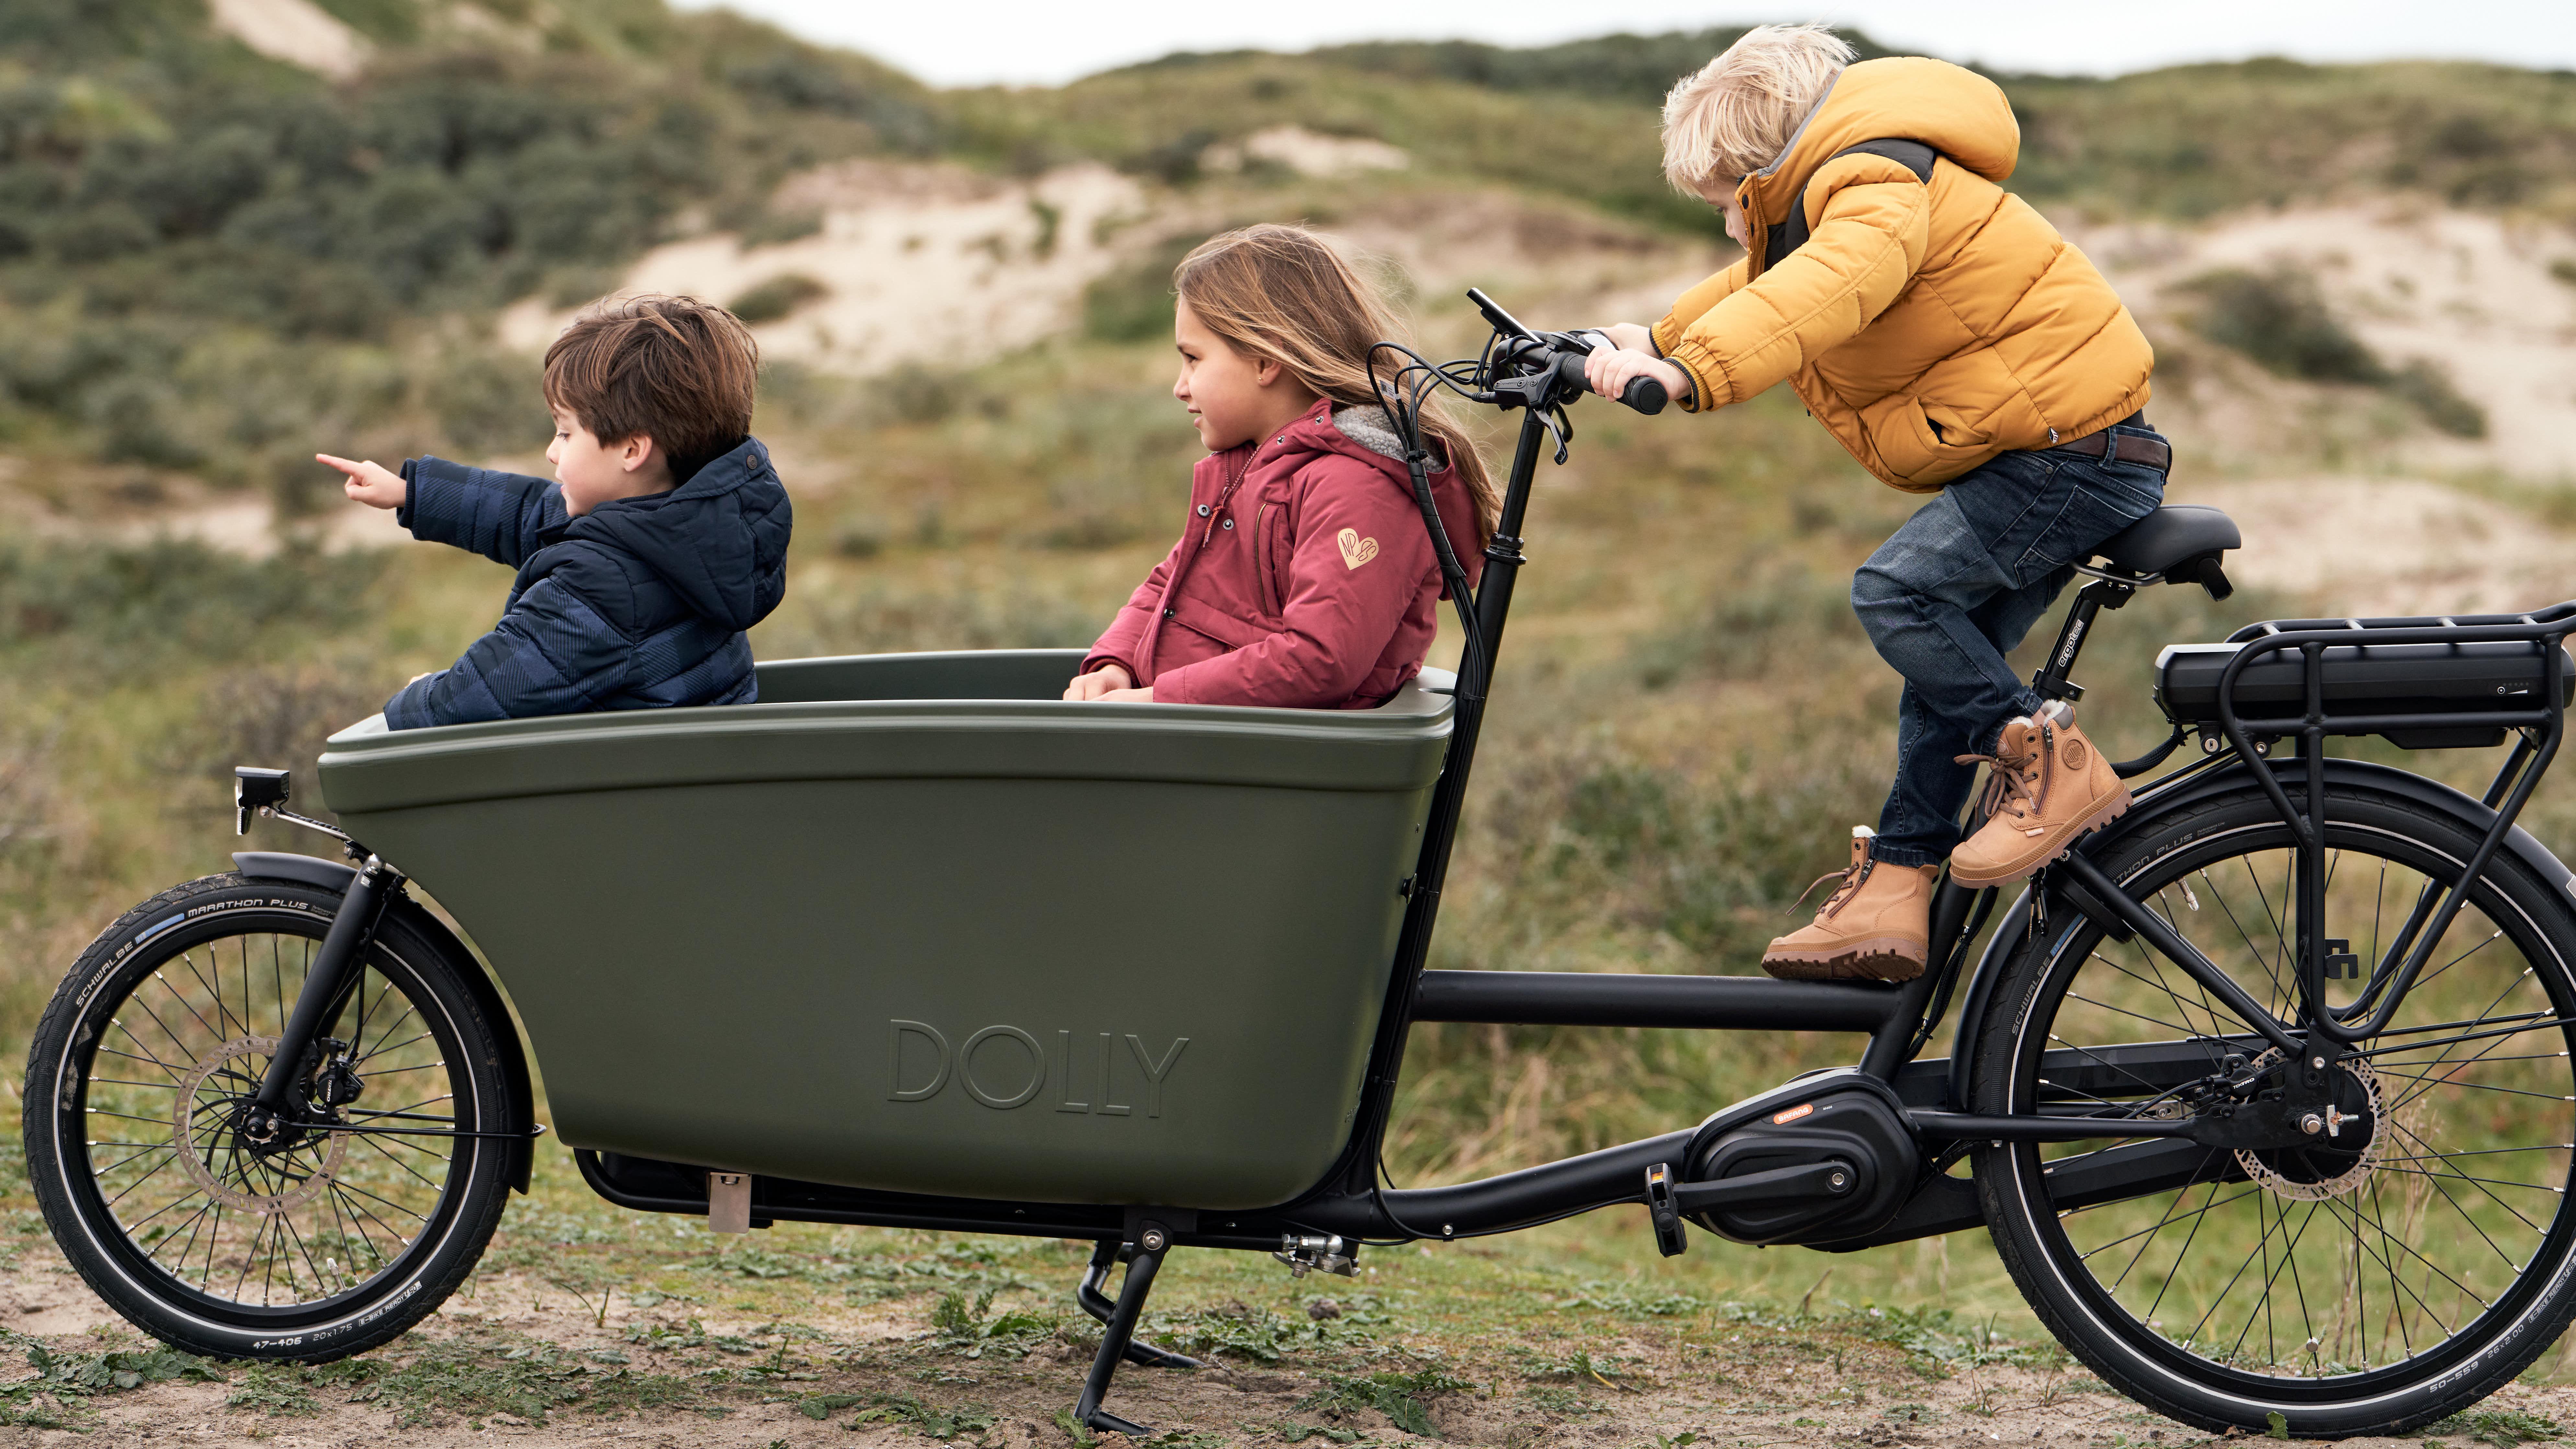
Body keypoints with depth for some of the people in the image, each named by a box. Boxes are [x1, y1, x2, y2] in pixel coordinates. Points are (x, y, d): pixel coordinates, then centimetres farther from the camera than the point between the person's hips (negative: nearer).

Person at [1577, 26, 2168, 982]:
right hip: (2049, 452, 11)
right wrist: (1656, 339, 29)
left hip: (2076, 450, -11)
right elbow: (1763, 288, 35)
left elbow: (1825, 291, -39)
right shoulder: (1833, 198, 16)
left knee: (1897, 590, -20)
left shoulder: (1877, 187, -18)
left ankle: (2052, 763, -11)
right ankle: (1890, 900, 11)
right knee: (1950, 670, 9)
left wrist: (1690, 373, -50)